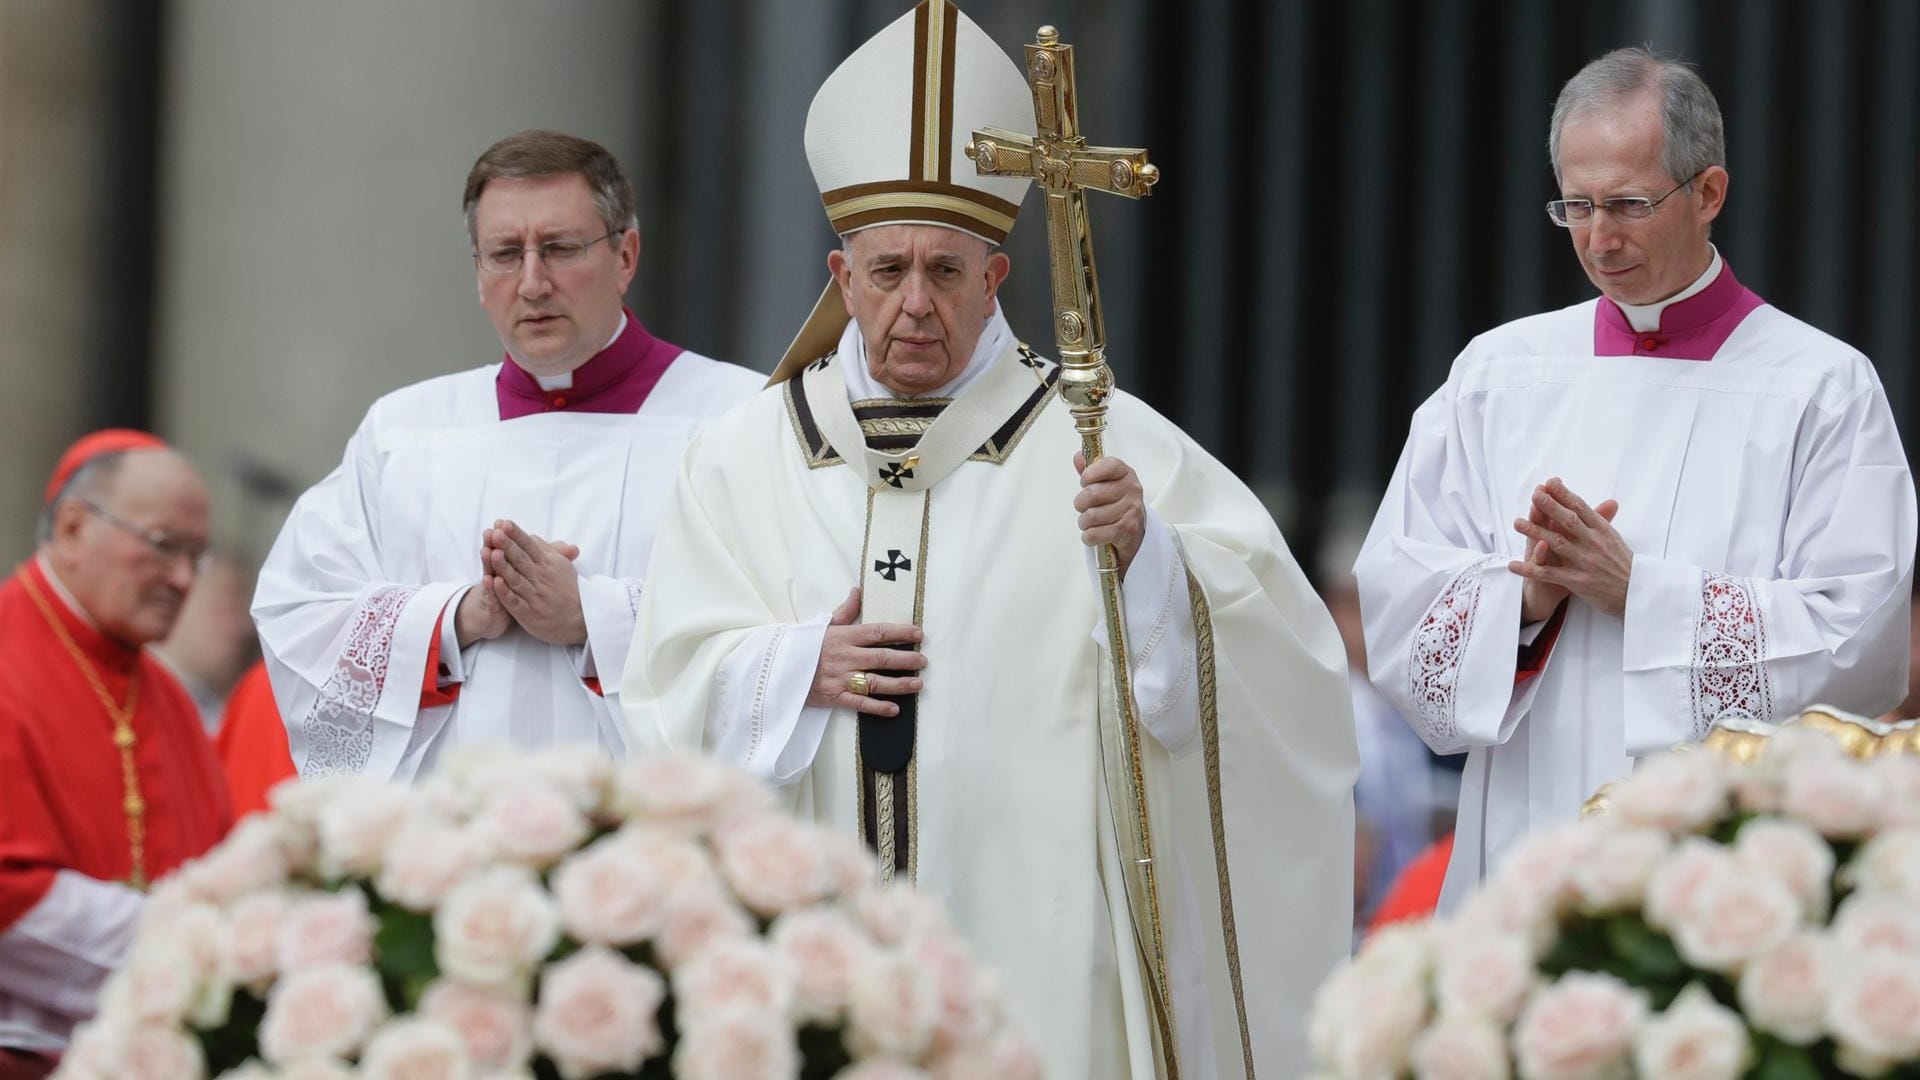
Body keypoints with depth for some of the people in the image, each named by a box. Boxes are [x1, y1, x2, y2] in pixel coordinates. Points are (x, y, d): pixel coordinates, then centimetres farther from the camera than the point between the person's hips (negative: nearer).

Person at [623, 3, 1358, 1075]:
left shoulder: (1099, 442, 1)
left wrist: (1146, 554, -29)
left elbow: (1266, 638, -10)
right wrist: (797, 667, -12)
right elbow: (671, 686, 6)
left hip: (1030, 942, -2)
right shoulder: (748, 454, 10)